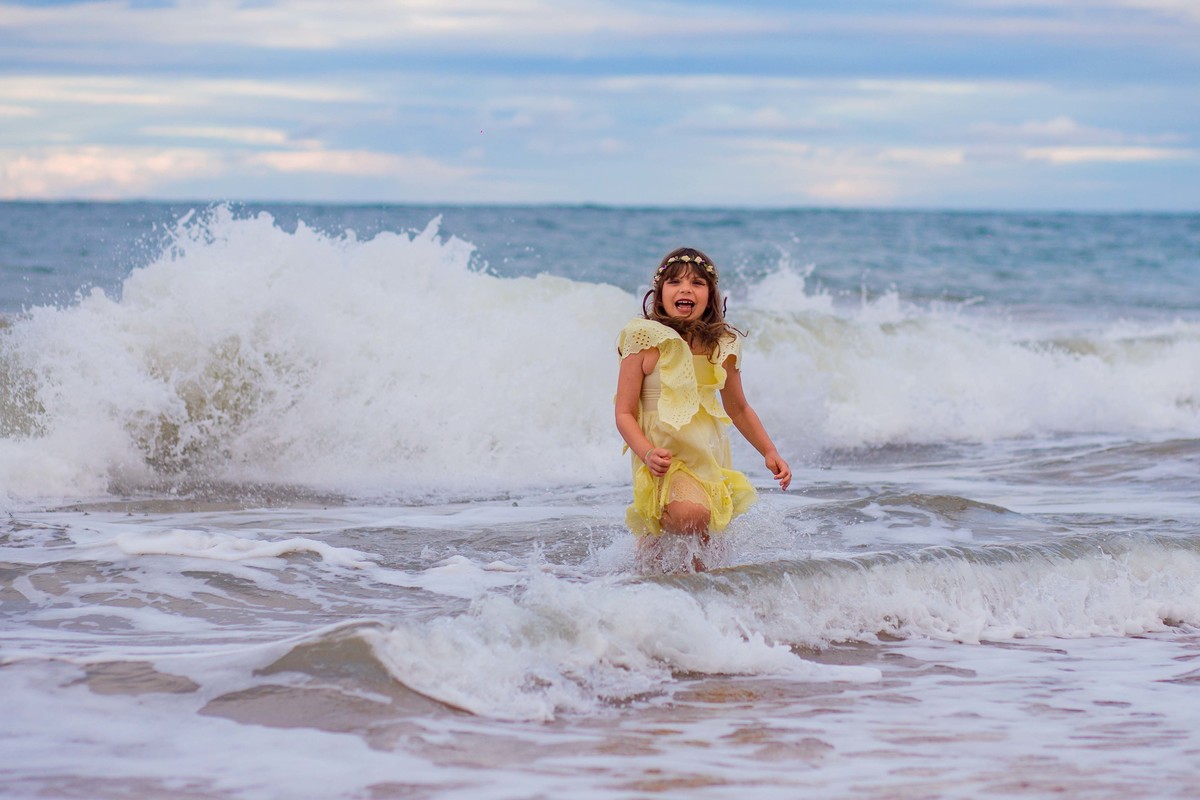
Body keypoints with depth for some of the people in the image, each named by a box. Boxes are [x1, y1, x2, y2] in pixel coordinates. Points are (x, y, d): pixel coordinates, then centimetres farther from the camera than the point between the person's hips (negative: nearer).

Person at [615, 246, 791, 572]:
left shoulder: (722, 346, 3)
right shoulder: (646, 341, -10)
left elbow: (738, 409, 19)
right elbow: (624, 413, -10)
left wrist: (770, 452, 13)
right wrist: (648, 453, -27)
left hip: (710, 457, 5)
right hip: (665, 458, -5)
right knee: (691, 513, -31)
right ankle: (652, 537, -1)